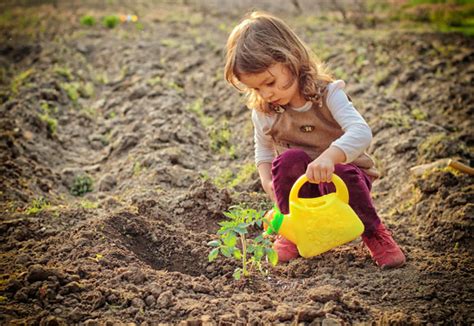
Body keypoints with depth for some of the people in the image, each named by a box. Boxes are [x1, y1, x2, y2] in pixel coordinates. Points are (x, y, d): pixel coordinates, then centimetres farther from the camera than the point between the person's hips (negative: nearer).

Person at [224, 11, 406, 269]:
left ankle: (374, 233, -11)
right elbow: (263, 151, 13)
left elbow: (361, 132, -32)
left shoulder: (327, 94, -16)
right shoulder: (263, 113, -5)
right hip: (301, 190, 2)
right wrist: (267, 180, -9)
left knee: (337, 173, -37)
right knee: (289, 159, -30)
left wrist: (329, 156, -51)